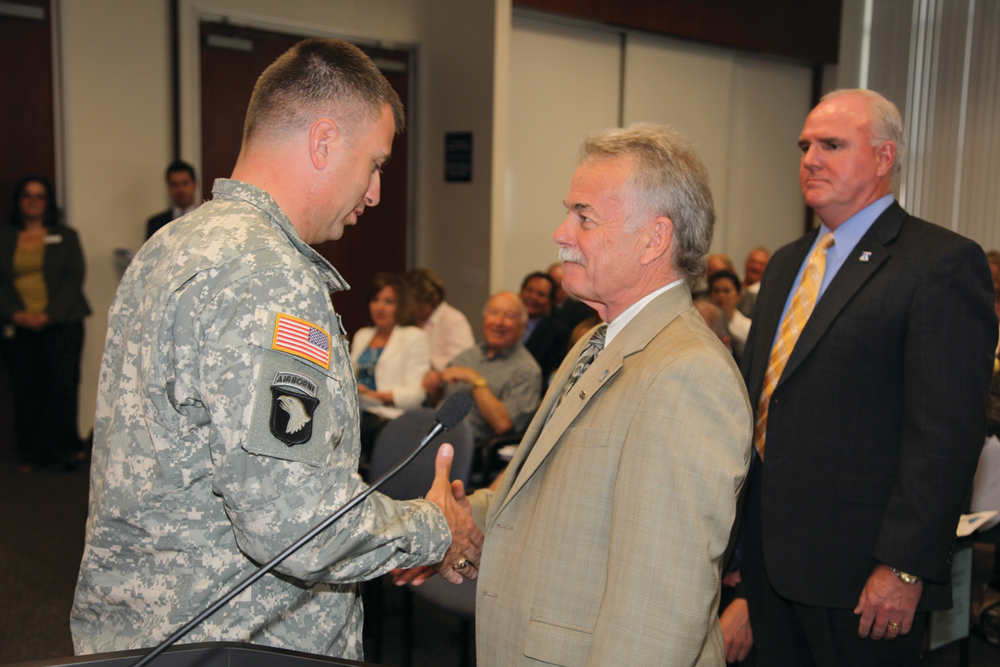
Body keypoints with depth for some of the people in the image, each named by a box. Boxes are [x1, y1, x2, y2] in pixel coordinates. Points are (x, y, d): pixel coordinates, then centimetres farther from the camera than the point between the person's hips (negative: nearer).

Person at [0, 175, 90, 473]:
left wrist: (50, 314, -10)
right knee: (25, 389, -1)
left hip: (60, 324, -1)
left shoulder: (66, 236, 12)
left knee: (62, 383, -10)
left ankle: (64, 448, -3)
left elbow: (74, 278, 2)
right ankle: (30, 455, 7)